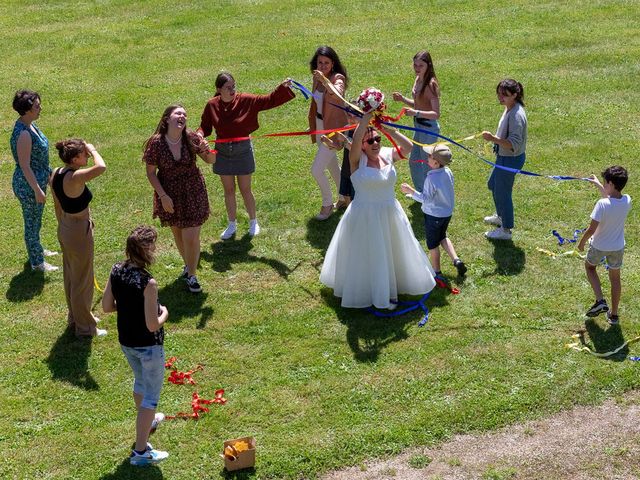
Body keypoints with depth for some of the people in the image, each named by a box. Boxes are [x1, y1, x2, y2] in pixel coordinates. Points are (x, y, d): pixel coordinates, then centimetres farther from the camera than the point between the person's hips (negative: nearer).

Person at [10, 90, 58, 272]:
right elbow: (24, 166, -26)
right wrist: (37, 190, -22)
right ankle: (37, 262, 22)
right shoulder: (23, 134, -29)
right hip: (28, 185, -9)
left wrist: (47, 174, 22)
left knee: (35, 220, 27)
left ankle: (37, 249, 46)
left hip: (38, 180, 9)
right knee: (32, 222, 7)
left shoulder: (30, 125, 1)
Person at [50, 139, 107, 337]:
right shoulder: (75, 178, -30)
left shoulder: (56, 174, -3)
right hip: (80, 232, -9)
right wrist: (92, 149, -25)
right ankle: (85, 327, 22)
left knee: (71, 275, 25)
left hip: (64, 229, 9)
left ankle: (75, 316, 43)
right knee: (82, 281, 7)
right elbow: (101, 167, -44)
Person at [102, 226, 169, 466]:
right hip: (148, 346, -7)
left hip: (126, 342, 7)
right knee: (151, 395, 9)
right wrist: (164, 313, -7)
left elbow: (107, 306, 1)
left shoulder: (116, 271, -10)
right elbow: (152, 325, -26)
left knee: (140, 380, 32)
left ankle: (147, 421, 57)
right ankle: (140, 451, 14)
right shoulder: (148, 283, -30)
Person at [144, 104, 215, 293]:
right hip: (169, 195, 1)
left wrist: (207, 152, -25)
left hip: (193, 193, 0)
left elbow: (211, 161, -2)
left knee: (191, 237, -3)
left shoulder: (191, 138, -13)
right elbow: (151, 172, -8)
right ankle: (188, 264, 45)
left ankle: (191, 274, 18)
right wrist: (163, 196, -13)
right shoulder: (156, 143, -16)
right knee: (178, 233, 19)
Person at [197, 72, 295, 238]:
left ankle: (253, 222, 28)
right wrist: (199, 135, -21)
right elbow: (205, 126, 0)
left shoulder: (246, 100, -13)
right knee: (228, 190, 13)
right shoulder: (212, 105, -9)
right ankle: (232, 225, 30)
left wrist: (283, 87, -27)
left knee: (245, 190, 7)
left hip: (242, 150, -1)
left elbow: (269, 100, -13)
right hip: (223, 152, 2)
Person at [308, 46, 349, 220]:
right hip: (320, 126, 8)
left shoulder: (338, 78, -21)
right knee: (331, 164, 24)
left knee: (316, 169, -9)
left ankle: (327, 204, 13)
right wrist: (312, 126, 20)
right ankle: (344, 196, 44)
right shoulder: (317, 77, 1)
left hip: (334, 129, -8)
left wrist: (325, 81, -62)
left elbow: (338, 94, -45)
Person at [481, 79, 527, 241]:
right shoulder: (509, 109, 0)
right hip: (504, 157, 10)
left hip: (510, 159, -10)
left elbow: (514, 144, -34)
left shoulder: (516, 115, -30)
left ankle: (505, 230, 22)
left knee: (502, 192, 5)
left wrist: (493, 138, -43)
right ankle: (500, 216, 50)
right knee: (493, 185, 28)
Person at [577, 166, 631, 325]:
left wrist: (582, 242, -7)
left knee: (589, 266, 28)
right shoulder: (627, 201, -15)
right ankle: (613, 315, 32)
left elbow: (591, 229, -26)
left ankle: (600, 300, 13)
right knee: (615, 277, 22)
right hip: (618, 247, 4)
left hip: (599, 246, -4)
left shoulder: (602, 204, -32)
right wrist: (597, 184, 18)